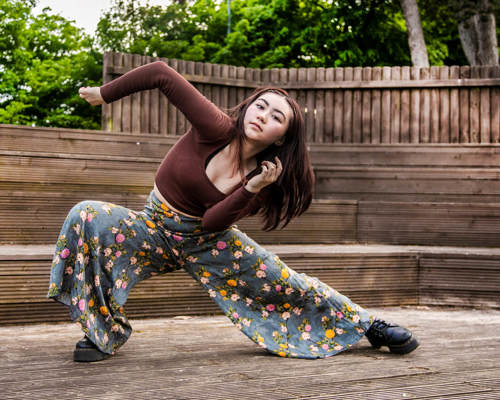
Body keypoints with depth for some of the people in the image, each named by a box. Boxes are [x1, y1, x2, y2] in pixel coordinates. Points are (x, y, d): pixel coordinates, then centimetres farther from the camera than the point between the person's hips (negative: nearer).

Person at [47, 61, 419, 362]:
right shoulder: (216, 129, -25)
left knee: (288, 285, -3)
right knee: (86, 217, -30)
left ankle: (366, 324, 23)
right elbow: (161, 73, -26)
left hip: (206, 241, 2)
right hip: (154, 229, -1)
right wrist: (104, 93, -19)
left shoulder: (265, 178, -14)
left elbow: (211, 223, -20)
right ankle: (105, 332, -15)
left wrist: (252, 189, -31)